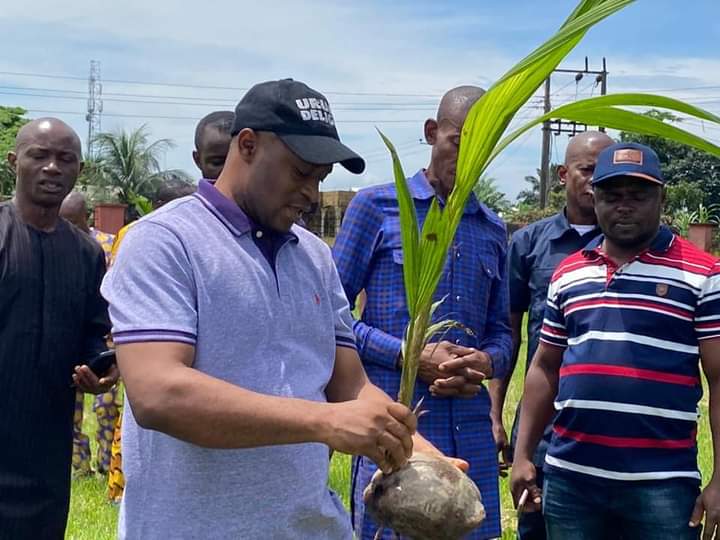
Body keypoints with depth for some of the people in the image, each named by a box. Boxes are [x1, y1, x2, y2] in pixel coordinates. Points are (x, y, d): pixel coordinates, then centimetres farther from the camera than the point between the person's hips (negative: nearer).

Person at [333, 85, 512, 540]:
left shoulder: (494, 230, 15)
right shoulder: (376, 206, 0)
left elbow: (500, 331, 16)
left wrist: (487, 361, -8)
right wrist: (411, 357, -14)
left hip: (471, 430, 5)